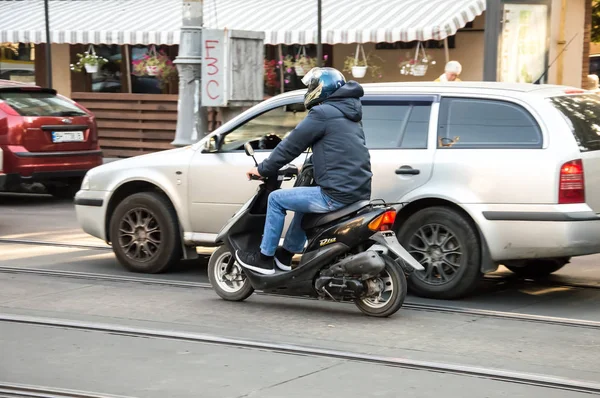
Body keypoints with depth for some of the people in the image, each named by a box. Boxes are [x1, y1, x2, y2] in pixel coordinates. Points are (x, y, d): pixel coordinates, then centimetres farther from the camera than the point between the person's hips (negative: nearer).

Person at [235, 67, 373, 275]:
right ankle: (286, 254, 38)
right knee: (303, 196, 33)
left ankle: (264, 258, 12)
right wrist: (308, 168, 38)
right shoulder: (347, 114, 20)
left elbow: (291, 145, -4)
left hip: (336, 195, -9)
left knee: (276, 199, 5)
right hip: (359, 193, 9)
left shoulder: (322, 113, -8)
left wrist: (262, 170, 7)